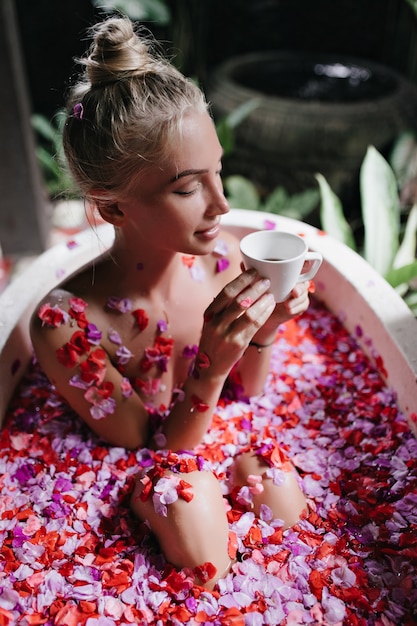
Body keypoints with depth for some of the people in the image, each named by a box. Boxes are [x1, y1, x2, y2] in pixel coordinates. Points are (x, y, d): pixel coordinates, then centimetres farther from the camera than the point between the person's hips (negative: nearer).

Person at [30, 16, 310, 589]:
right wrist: (212, 363, -31)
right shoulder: (65, 324, -27)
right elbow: (156, 453, -16)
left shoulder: (219, 252, -15)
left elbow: (248, 391, -1)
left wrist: (263, 333, -21)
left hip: (238, 452, 3)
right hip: (154, 485, -2)